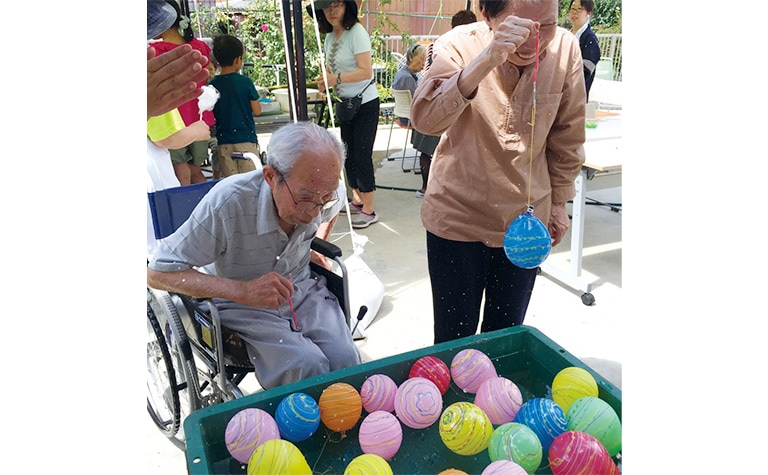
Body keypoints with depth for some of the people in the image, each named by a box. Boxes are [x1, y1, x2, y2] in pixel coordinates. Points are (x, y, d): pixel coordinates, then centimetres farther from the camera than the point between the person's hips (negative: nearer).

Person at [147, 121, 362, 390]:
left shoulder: (328, 192, -13)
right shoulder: (227, 203, -29)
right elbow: (157, 273, -24)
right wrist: (243, 290, -33)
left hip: (304, 290, 4)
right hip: (244, 305, -3)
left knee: (345, 359, -19)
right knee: (308, 367, -27)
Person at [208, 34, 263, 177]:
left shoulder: (212, 84, 1)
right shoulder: (245, 82, -8)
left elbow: (210, 114, 6)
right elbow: (257, 111, -4)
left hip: (224, 140, 3)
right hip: (246, 138, -3)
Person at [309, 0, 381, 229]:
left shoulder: (356, 32, -16)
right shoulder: (330, 36, 7)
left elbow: (366, 72, -24)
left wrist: (337, 79, -30)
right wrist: (324, 81, -1)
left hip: (365, 104, -8)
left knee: (362, 156, -7)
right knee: (348, 154, 14)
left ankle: (368, 211, 1)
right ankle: (357, 200, 28)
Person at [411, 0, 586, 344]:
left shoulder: (565, 49, -8)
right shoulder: (459, 45, -15)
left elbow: (566, 137, 5)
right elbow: (425, 119, -33)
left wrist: (558, 202, 10)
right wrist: (487, 60, -44)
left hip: (526, 217, 3)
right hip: (458, 215, -2)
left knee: (506, 332, 18)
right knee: (453, 339, 10)